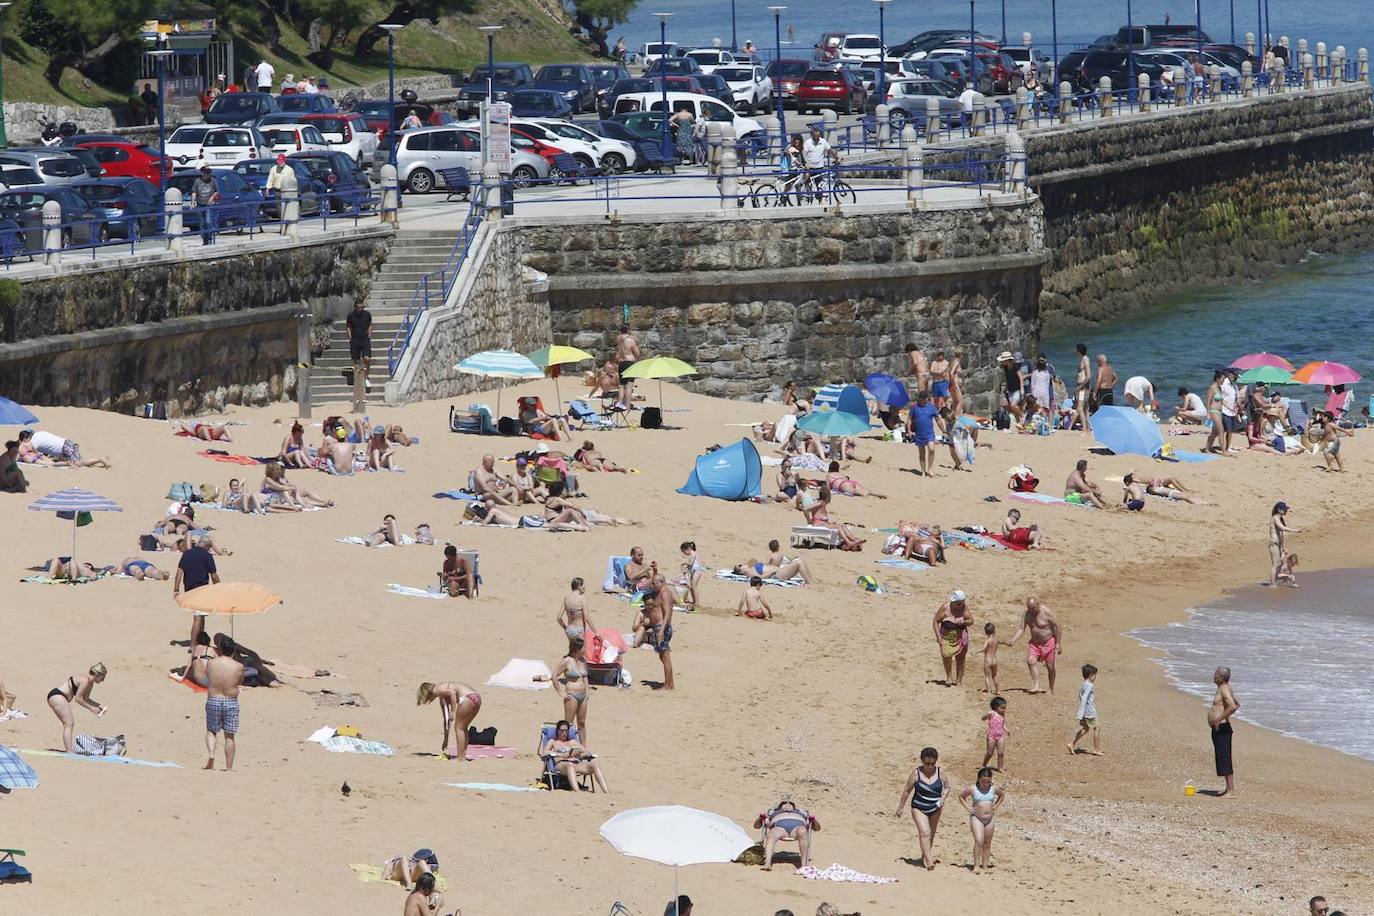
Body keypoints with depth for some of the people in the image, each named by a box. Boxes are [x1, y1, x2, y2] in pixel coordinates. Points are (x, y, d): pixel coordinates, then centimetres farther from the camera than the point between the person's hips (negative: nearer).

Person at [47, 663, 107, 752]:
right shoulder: (85, 681, -17)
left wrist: (99, 706, 16)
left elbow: (85, 699, 25)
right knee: (69, 724, -14)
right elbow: (78, 699, -19)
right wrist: (91, 708, -11)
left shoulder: (90, 682, 13)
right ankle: (69, 752, -21)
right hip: (57, 696, -11)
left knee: (69, 724, 15)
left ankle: (68, 751, 18)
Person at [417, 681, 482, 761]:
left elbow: (452, 692, -19)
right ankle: (463, 756, 21)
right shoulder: (442, 698, 28)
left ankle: (461, 757, 0)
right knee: (463, 728, 20)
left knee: (458, 727, 2)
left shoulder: (437, 690, 1)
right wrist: (446, 739, 39)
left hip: (468, 697, -9)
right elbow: (446, 719, 34)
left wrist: (453, 712, -17)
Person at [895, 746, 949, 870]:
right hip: (919, 808, -4)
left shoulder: (939, 773, -6)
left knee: (931, 835, 14)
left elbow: (947, 787, 8)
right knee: (925, 833, -18)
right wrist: (900, 807, 1)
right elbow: (907, 791, -4)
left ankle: (924, 857, 33)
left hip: (935, 810, 4)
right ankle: (928, 860, -23)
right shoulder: (917, 773, -13)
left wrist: (943, 798, -11)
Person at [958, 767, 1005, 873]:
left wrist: (996, 806, 10)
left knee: (987, 844, 9)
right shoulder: (973, 789, -8)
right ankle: (976, 866, -17)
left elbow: (1002, 794, 21)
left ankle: (985, 866, 16)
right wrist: (967, 807, -3)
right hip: (976, 818, -4)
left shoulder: (994, 789, 1)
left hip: (989, 819, 4)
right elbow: (961, 796, 7)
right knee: (979, 841, -19)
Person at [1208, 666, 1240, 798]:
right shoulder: (1224, 689, 16)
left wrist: (1220, 719, -24)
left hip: (1222, 728, -11)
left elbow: (1233, 706, -29)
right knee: (1222, 759, 14)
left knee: (1224, 760, -11)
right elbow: (1237, 704, 30)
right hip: (1218, 729, 11)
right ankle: (1229, 789, 20)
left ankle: (1231, 791, -11)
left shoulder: (1224, 690, -15)